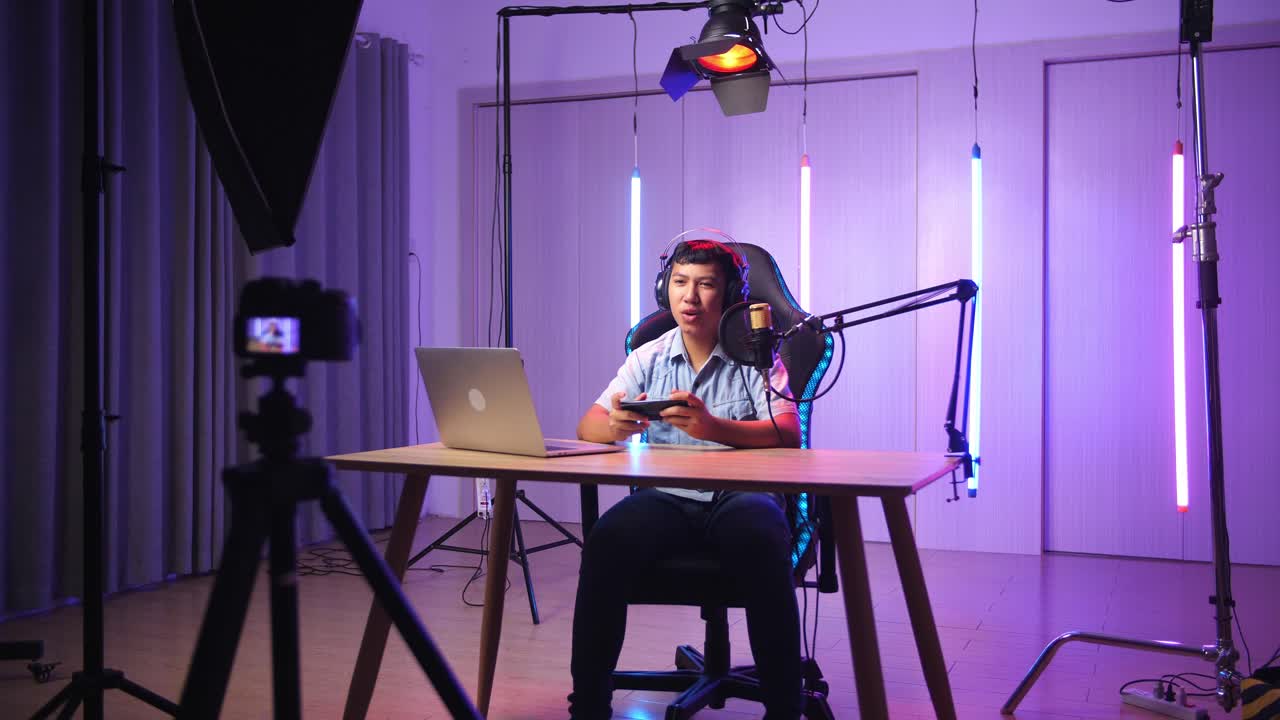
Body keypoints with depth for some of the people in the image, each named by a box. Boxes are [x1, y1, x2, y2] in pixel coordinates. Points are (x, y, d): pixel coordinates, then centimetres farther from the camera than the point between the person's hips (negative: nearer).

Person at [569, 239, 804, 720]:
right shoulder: (649, 357, 9)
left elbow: (788, 433, -13)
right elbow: (589, 426, 2)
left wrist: (713, 427, -32)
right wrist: (616, 426, -24)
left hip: (739, 496, -2)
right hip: (666, 498, 2)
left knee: (761, 548, -35)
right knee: (604, 546, -26)